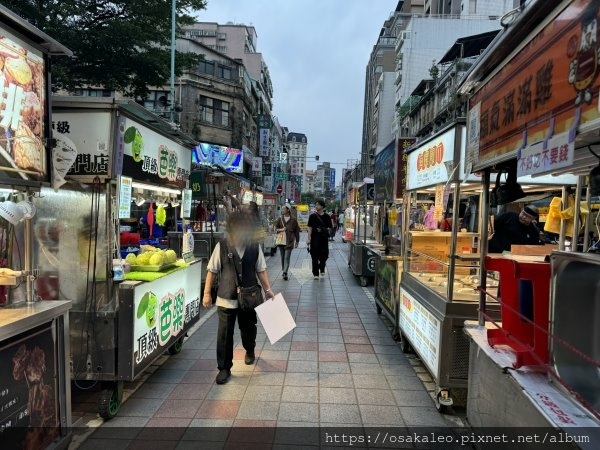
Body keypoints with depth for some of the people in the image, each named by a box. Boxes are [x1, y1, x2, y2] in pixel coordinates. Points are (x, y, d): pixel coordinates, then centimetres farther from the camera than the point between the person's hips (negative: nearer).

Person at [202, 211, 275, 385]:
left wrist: (268, 289, 1)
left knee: (248, 328, 19)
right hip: (226, 299, -1)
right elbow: (212, 271, -3)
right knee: (224, 334, 3)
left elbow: (261, 270, 5)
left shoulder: (255, 247, -5)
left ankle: (250, 351, 50)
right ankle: (224, 368, 20)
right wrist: (207, 293, -2)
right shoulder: (222, 246, -9)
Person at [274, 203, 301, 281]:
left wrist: (297, 241, 7)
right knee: (282, 257, 10)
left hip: (289, 241, -3)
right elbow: (275, 228, 10)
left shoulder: (293, 220, 1)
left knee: (287, 257, -9)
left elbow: (297, 231, 6)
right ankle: (284, 271, 21)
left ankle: (285, 273, -14)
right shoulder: (280, 219, 8)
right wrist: (280, 229, -11)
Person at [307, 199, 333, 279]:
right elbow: (310, 228, -3)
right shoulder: (312, 216, 0)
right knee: (315, 256, 3)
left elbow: (329, 228, 9)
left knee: (324, 255, 4)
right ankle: (315, 273, 12)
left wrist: (324, 230, -12)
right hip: (315, 239, -1)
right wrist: (309, 239, -9)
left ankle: (322, 269, 31)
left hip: (324, 239, 1)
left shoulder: (327, 217, 4)